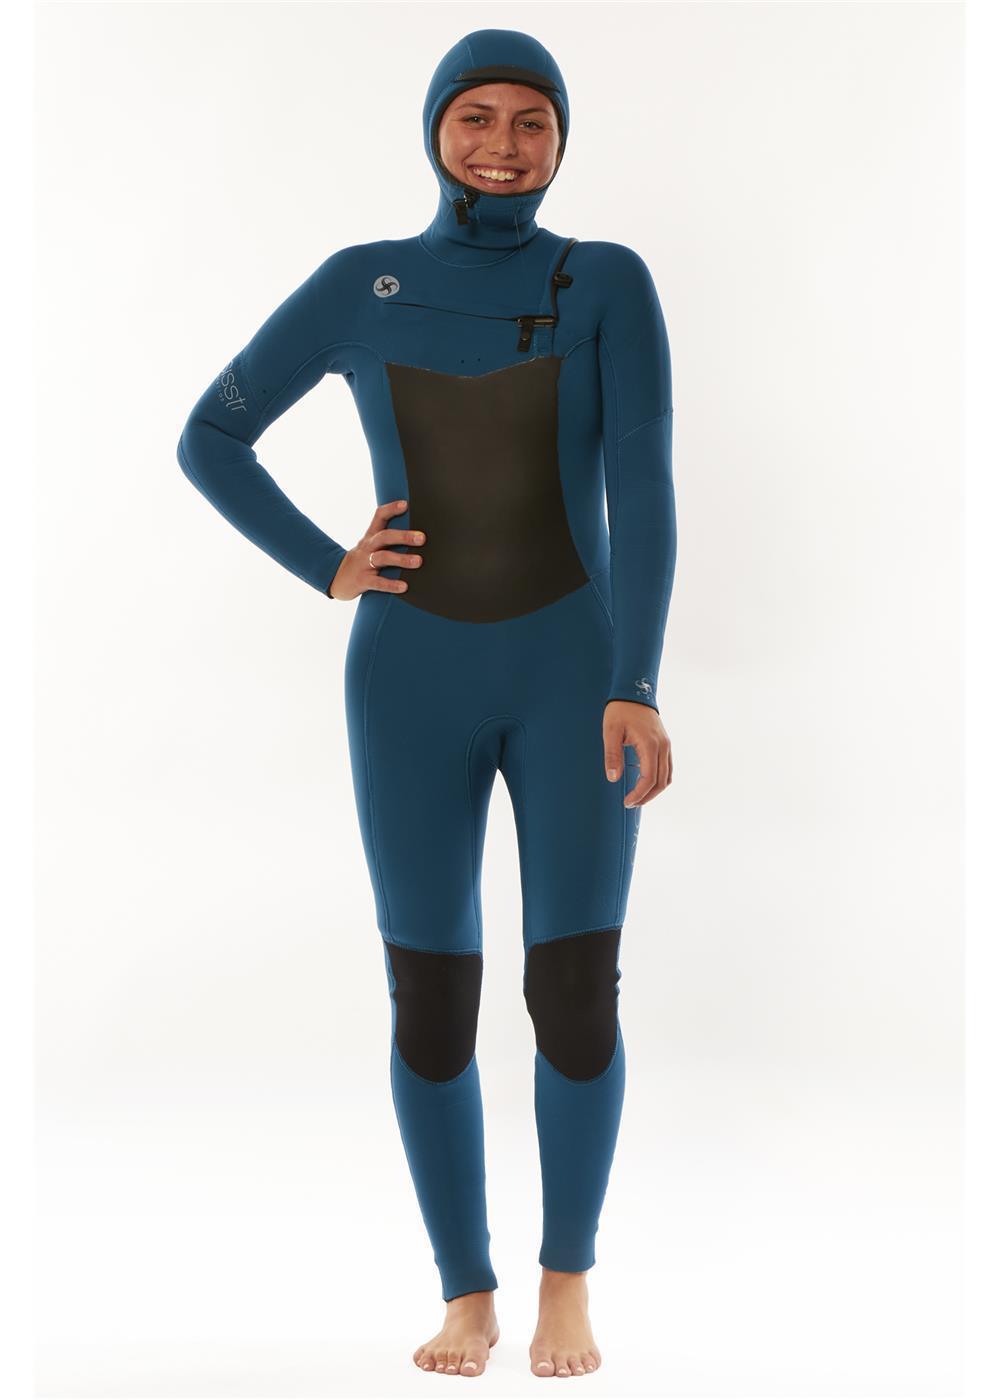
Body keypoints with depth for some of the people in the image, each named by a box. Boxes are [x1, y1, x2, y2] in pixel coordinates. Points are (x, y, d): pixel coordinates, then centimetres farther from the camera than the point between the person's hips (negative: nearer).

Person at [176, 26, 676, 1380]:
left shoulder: (612, 282, -1)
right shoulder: (357, 286, 3)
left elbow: (643, 492, -12)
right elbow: (210, 440, 9)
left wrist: (636, 691, -22)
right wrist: (327, 571, -4)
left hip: (571, 675, -1)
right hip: (413, 684, 1)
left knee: (576, 998, -7)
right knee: (430, 1006, 2)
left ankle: (567, 1275, 18)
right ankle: (467, 1294, 21)